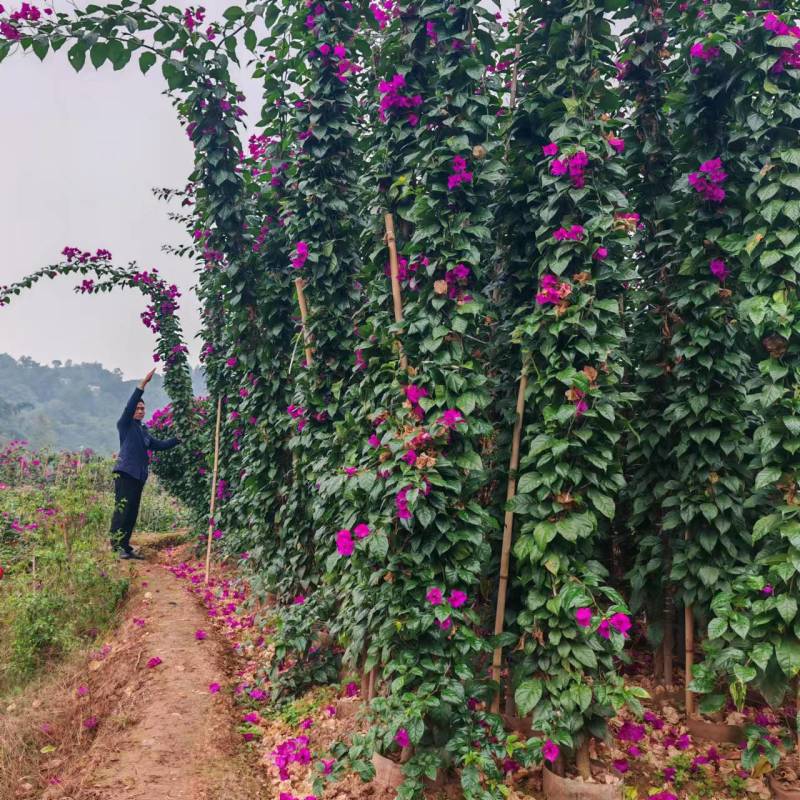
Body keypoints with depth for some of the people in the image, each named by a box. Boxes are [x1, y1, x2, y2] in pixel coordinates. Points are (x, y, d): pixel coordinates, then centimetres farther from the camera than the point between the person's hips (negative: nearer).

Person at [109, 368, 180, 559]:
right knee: (122, 509, -12)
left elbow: (160, 444, 25)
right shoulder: (125, 425, 2)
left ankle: (125, 546, 11)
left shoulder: (144, 431, 21)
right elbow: (130, 405, -11)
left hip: (139, 476, 7)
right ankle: (116, 545, -11)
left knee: (132, 513, 7)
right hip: (125, 472, -7)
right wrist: (142, 384, -18)